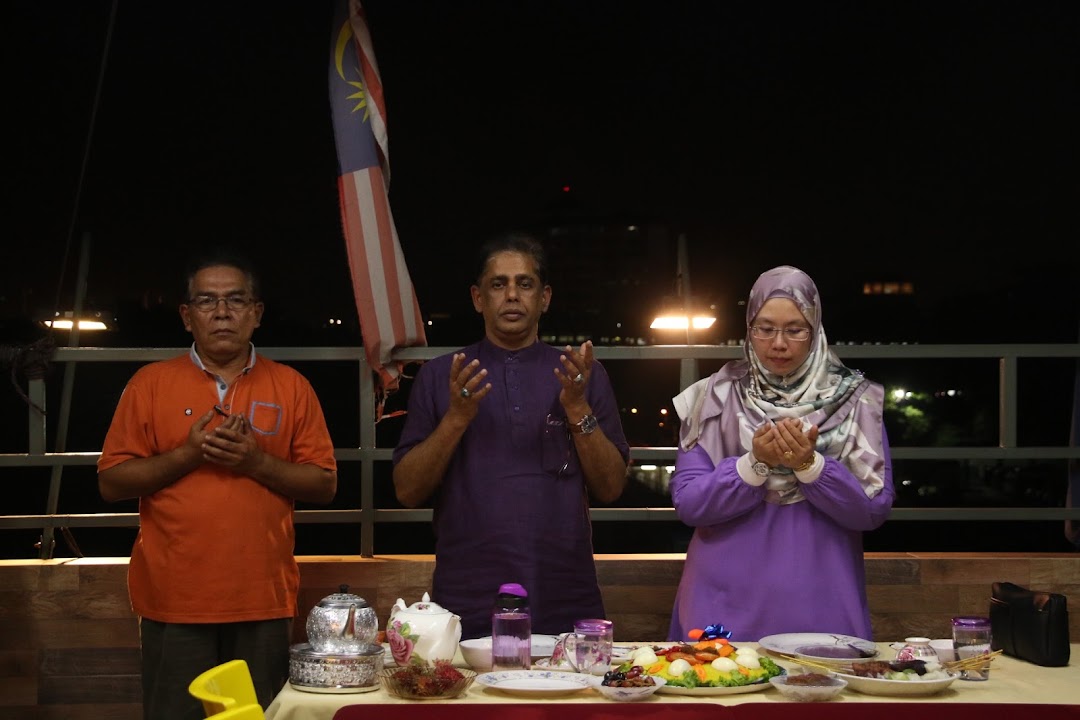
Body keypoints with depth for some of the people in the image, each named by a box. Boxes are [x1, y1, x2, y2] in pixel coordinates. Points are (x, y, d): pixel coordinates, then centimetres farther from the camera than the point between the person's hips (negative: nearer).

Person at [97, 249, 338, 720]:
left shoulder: (290, 387, 7)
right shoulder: (151, 383, 6)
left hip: (264, 601, 1)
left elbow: (324, 485, 5)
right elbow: (112, 483, 3)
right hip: (174, 602, -1)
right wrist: (187, 454, -11)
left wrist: (257, 462, -11)